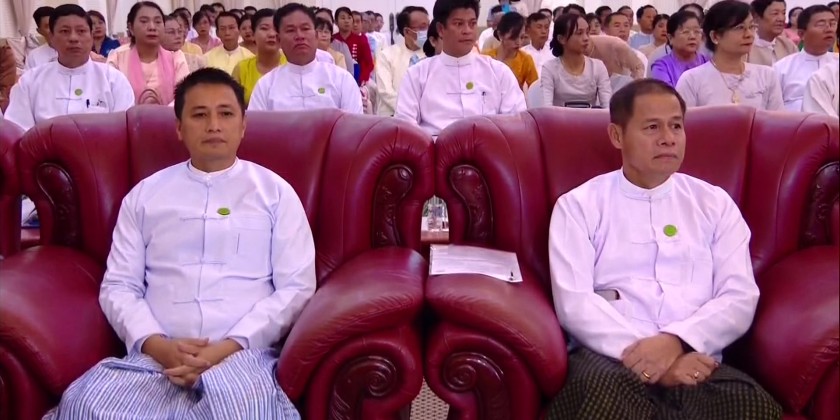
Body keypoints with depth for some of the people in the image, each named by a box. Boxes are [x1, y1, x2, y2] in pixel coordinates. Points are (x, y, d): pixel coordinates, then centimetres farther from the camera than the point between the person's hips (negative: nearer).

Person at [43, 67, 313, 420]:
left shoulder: (275, 192, 9)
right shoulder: (145, 194, 15)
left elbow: (296, 286, 1)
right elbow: (118, 285, 11)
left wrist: (230, 347, -11)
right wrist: (156, 344, -9)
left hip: (243, 353, -2)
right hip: (154, 353, 3)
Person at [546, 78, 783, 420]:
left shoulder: (715, 203, 16)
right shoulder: (578, 205, 7)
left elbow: (740, 297, 5)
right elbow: (574, 303, -5)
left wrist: (676, 341, -13)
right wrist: (641, 352, -17)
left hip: (695, 358, 4)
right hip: (610, 356, -3)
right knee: (608, 392, -38)